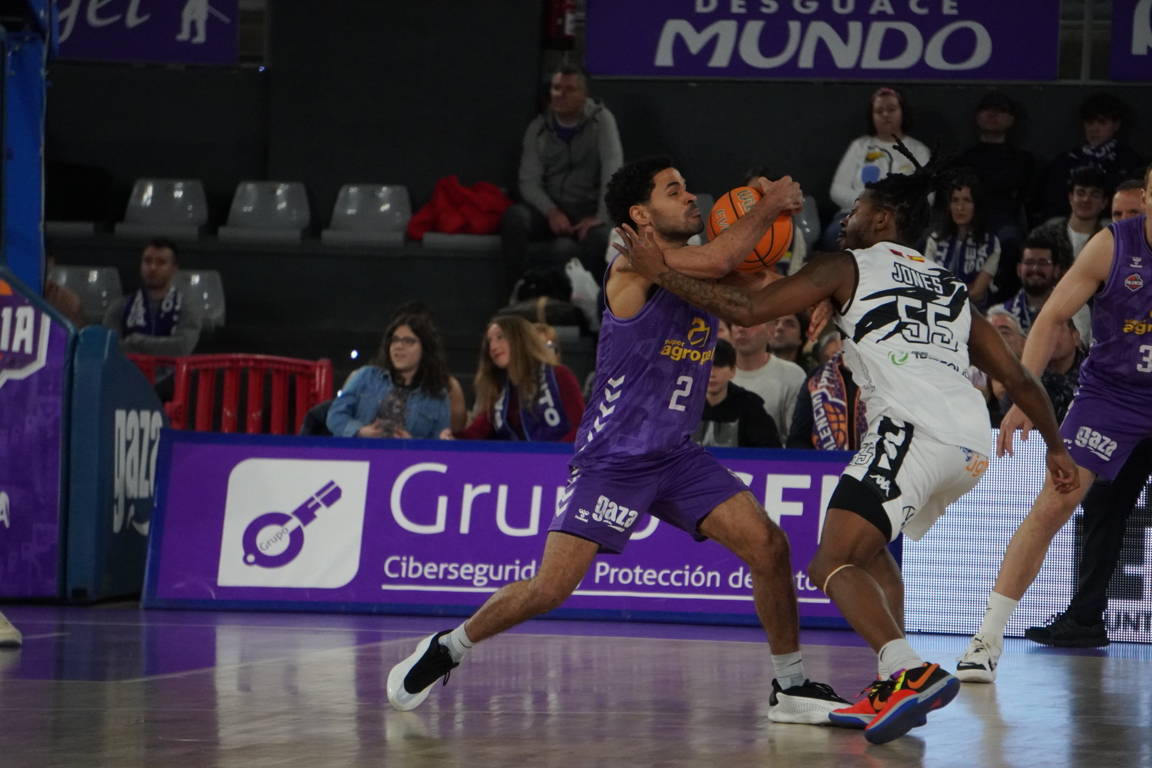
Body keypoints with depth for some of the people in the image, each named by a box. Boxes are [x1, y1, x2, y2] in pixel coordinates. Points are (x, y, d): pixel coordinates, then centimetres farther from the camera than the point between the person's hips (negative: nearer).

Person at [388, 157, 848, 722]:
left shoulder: (700, 273, 9)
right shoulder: (632, 267, -16)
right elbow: (718, 260, -30)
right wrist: (766, 208, -14)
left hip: (677, 457, 7)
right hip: (612, 459, -7)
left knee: (769, 546, -6)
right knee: (550, 588, -12)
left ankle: (790, 687, 7)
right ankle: (445, 649, 12)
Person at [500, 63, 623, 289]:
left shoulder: (601, 120, -4)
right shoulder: (538, 128, 4)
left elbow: (612, 171, -15)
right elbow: (529, 182, -2)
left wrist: (601, 217, -27)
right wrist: (552, 212, -21)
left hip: (587, 209, -2)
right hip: (548, 208, 3)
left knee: (599, 236, -37)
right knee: (513, 216, -30)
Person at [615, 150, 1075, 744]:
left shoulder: (847, 267, 12)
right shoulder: (953, 288, 30)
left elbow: (746, 310, 5)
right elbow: (1018, 377, 29)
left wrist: (660, 272, 14)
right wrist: (1055, 447, 42)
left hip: (912, 427, -7)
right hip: (974, 444, 7)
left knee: (833, 566, -9)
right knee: (867, 545, 27)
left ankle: (912, 673, -34)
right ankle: (895, 693, 15)